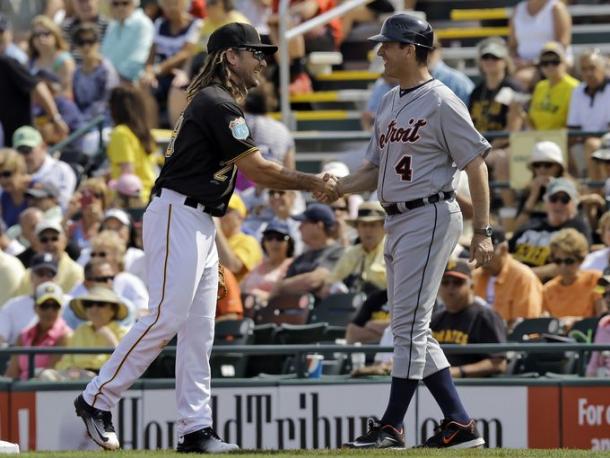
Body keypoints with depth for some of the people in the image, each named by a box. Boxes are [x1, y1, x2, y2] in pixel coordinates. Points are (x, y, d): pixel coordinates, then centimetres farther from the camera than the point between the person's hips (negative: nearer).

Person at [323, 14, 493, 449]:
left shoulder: (441, 102, -11)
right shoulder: (389, 103, 16)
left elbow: (476, 163, -11)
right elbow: (376, 168, 20)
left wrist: (482, 232, -15)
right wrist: (339, 186, 0)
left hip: (430, 216, -10)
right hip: (398, 222, 10)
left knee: (409, 324, -9)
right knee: (412, 329, 9)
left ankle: (392, 427, -7)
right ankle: (460, 425, 13)